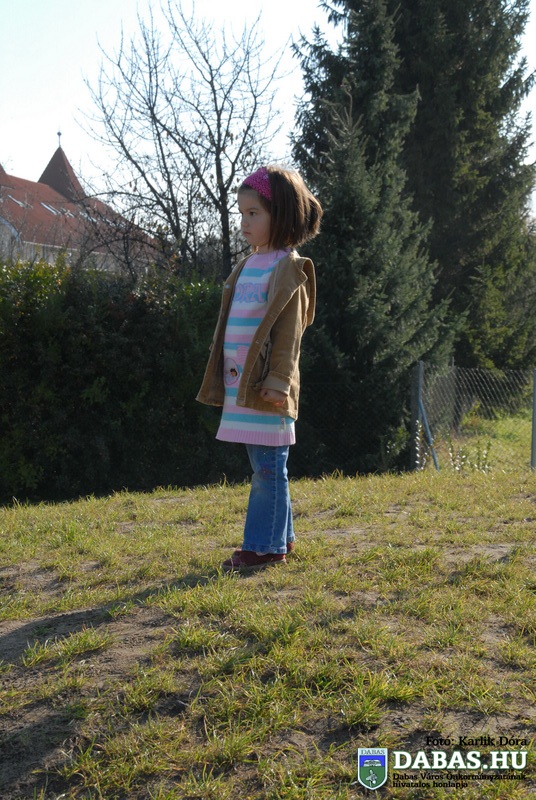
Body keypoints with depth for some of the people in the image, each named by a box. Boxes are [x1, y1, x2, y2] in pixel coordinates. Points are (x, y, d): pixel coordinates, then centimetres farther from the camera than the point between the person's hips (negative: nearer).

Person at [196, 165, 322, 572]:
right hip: (241, 383, 8)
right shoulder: (247, 266, 16)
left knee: (269, 469, -1)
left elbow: (288, 331, -14)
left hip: (266, 386, -8)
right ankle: (280, 538, 24)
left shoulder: (288, 268, -9)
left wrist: (278, 382, -19)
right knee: (265, 468, 14)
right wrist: (225, 377, 19)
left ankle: (265, 546, 6)